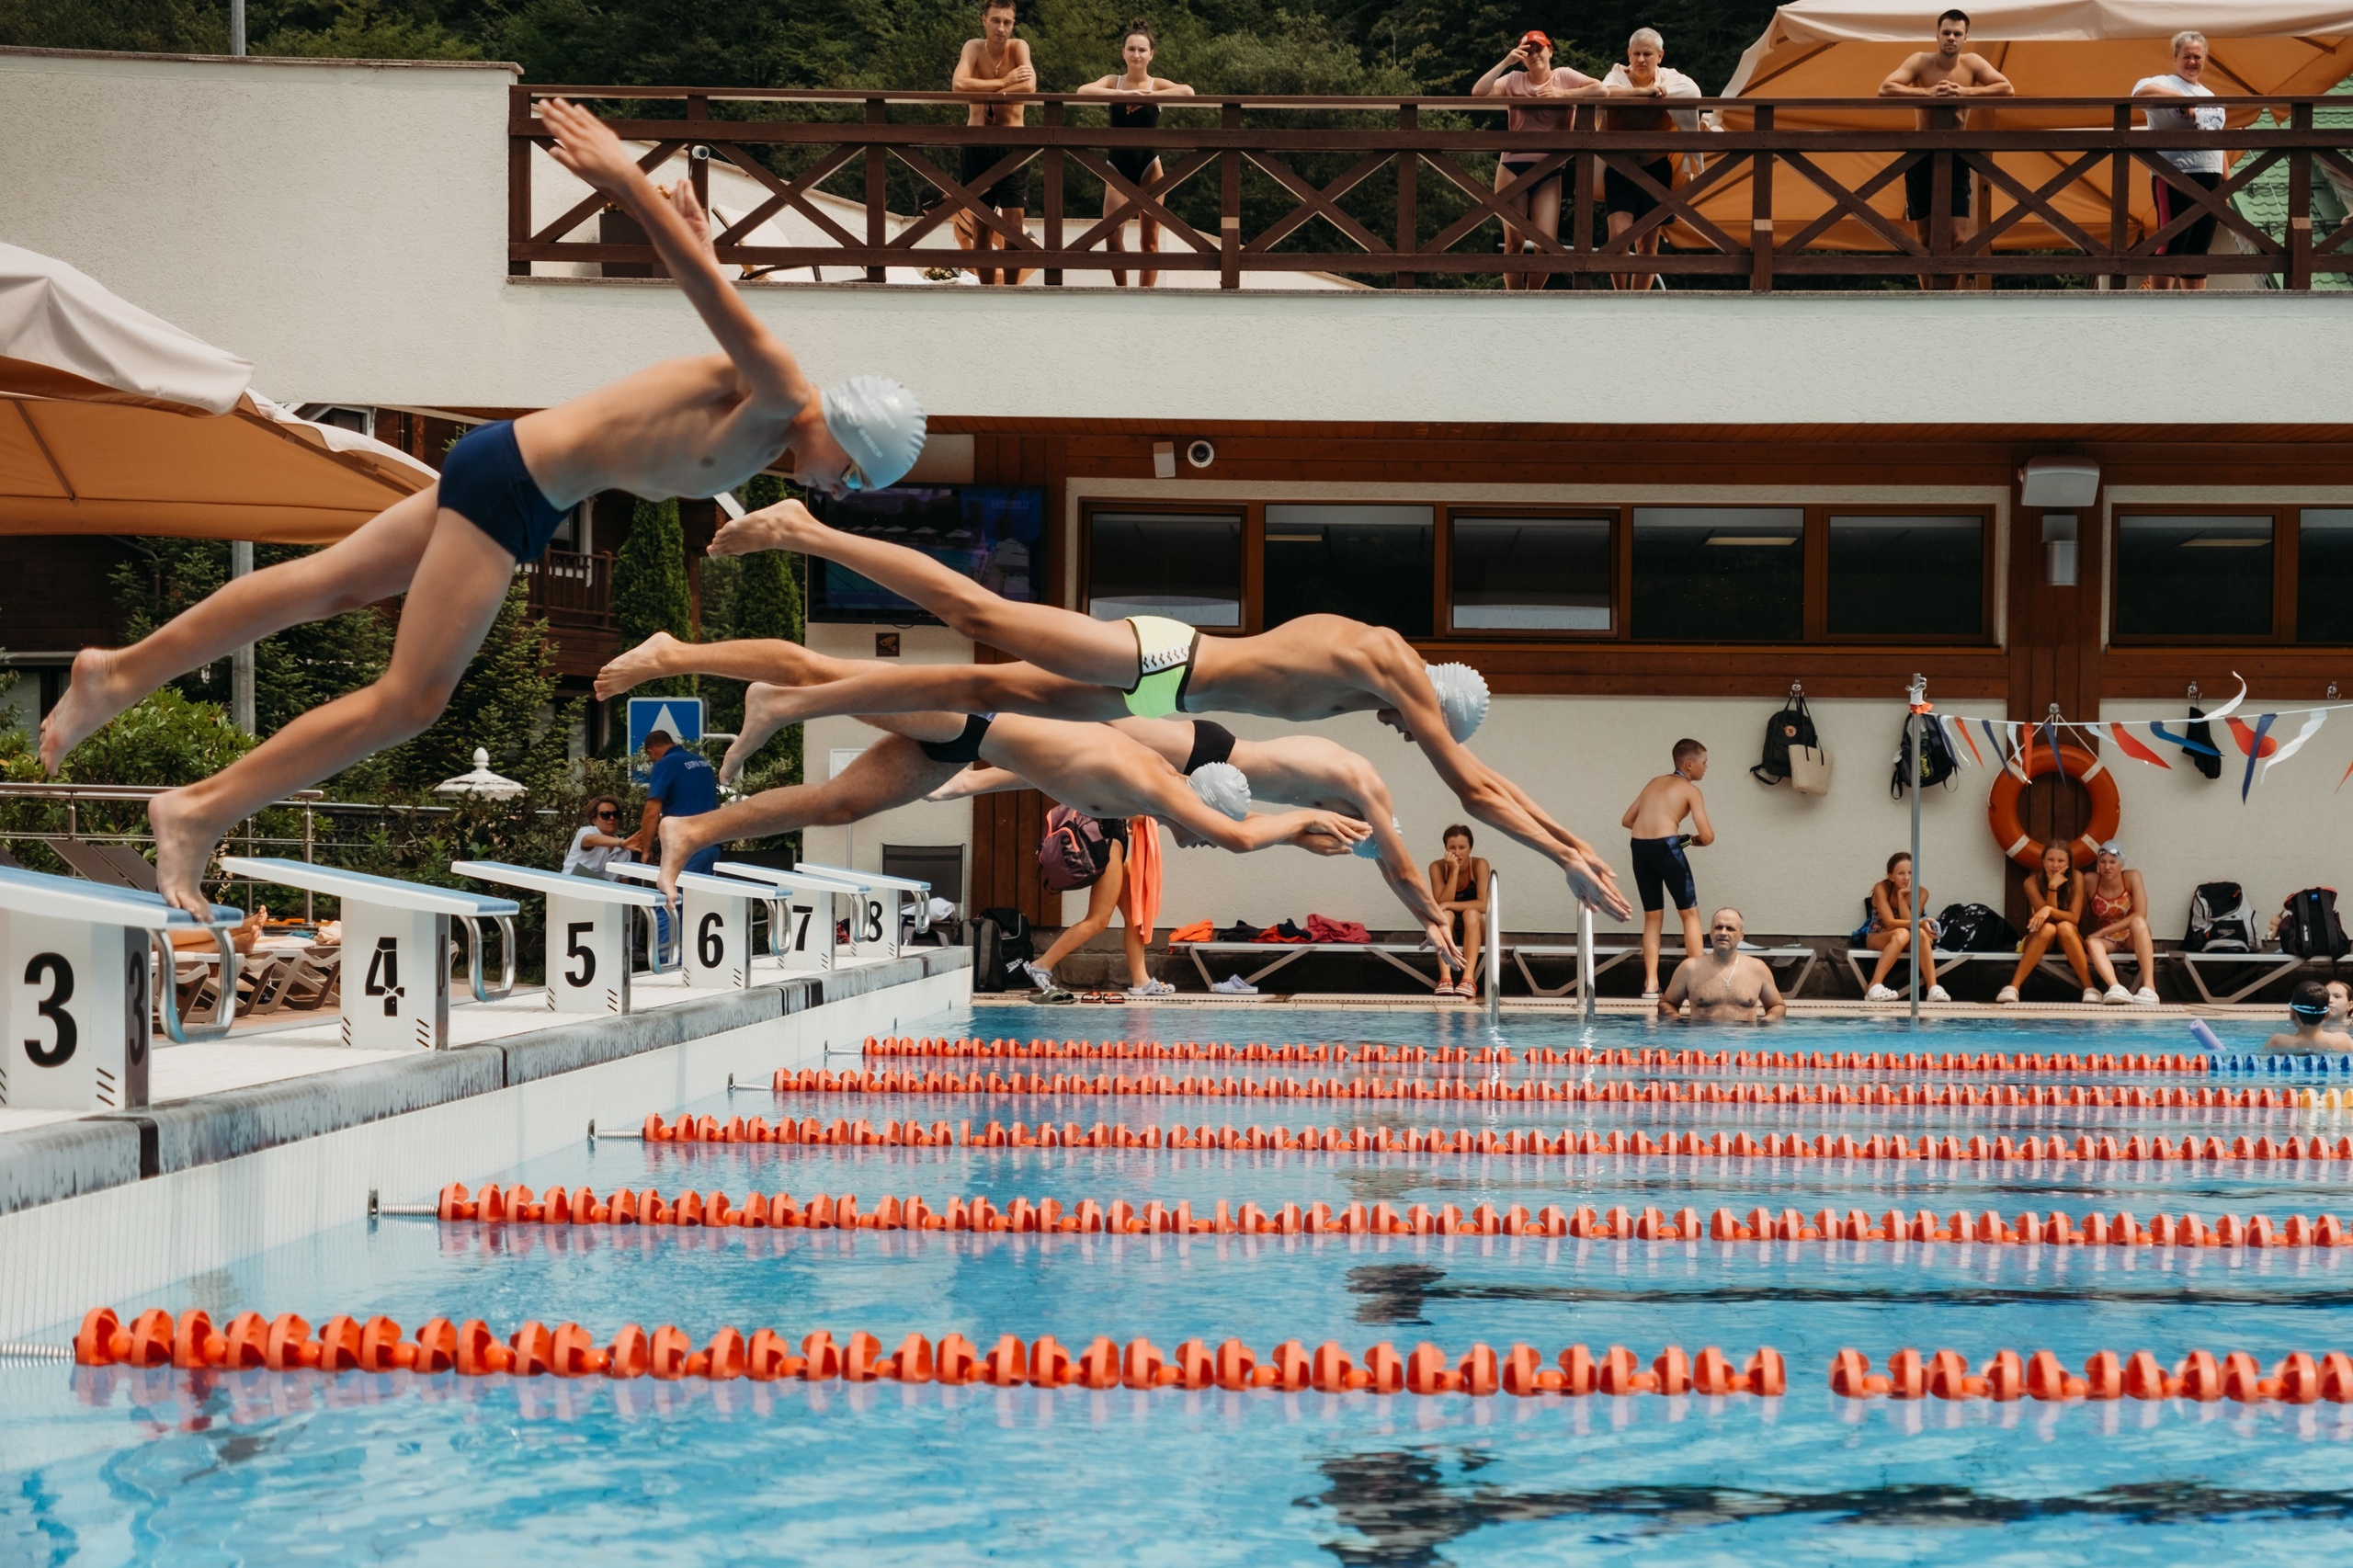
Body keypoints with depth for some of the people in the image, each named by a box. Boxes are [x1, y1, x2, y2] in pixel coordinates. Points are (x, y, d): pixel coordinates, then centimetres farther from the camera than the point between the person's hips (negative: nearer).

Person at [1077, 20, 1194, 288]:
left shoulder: (1157, 85, -1)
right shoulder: (1114, 81, 2)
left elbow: (1187, 92, -22)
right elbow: (1083, 91, -18)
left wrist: (1147, 97, -25)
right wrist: (1124, 94, -27)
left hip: (1148, 166, 0)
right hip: (1118, 165, 0)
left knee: (1149, 239, 1)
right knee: (1113, 233, -10)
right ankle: (1121, 289, 10)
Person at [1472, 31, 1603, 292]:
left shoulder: (1564, 76, 5)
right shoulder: (1514, 80, 8)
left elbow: (1601, 89, -10)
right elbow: (1478, 92, -7)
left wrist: (1561, 94, -16)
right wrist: (1506, 62, -10)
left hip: (1548, 172, 0)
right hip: (1513, 167, 0)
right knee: (1514, 242, 0)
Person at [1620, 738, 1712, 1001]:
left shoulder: (1655, 783, 22)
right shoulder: (1690, 790, 4)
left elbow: (1627, 820, 25)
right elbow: (1707, 836, -3)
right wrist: (1696, 840, 19)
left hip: (1639, 847, 6)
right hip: (1667, 846, -6)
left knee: (1652, 917, 15)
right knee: (1689, 913, 7)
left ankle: (1650, 985, 10)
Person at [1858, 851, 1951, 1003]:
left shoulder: (1920, 893, -9)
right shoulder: (1881, 888, -16)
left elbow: (1909, 922, -19)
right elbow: (1890, 923, -25)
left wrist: (1902, 896, -25)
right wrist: (1920, 923, -37)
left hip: (1905, 944, 3)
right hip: (1877, 938, -3)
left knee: (1920, 934, -32)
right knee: (1901, 934, -37)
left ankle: (1933, 989, -39)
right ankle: (1875, 987, -45)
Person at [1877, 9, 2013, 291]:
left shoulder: (1972, 63, -2)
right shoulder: (1921, 61, -6)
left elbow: (2007, 88, -13)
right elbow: (1885, 89, -16)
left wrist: (1964, 92, -21)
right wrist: (1927, 92, -25)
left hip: (1956, 156, 0)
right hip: (1922, 155, 0)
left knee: (1957, 239, -7)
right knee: (1925, 239, 5)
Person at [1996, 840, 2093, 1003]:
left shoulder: (2076, 879, -9)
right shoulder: (2032, 882, -11)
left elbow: (2074, 918, -17)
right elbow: (2047, 918, -18)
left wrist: (2050, 910, -34)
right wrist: (2053, 887, -29)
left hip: (2068, 942, 0)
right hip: (2038, 941, 0)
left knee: (2065, 927, -33)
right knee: (2047, 928, -35)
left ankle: (2089, 988, -37)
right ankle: (2013, 987, -44)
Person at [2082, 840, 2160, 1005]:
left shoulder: (2132, 878, -12)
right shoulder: (2091, 882, -8)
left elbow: (2140, 915, -20)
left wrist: (2103, 931, -23)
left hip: (2131, 936, -1)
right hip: (2107, 941, 1)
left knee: (2138, 922, -34)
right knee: (2092, 943, -32)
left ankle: (2149, 987, -47)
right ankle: (2116, 988, -58)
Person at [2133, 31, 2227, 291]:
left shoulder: (2210, 96, 23)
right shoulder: (2164, 84, -1)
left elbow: (2220, 145, 25)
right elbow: (2141, 94, -25)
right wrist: (2179, 98, -31)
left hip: (2209, 180, 7)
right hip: (2175, 178, -7)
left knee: (2199, 250, 8)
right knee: (2171, 247, -10)